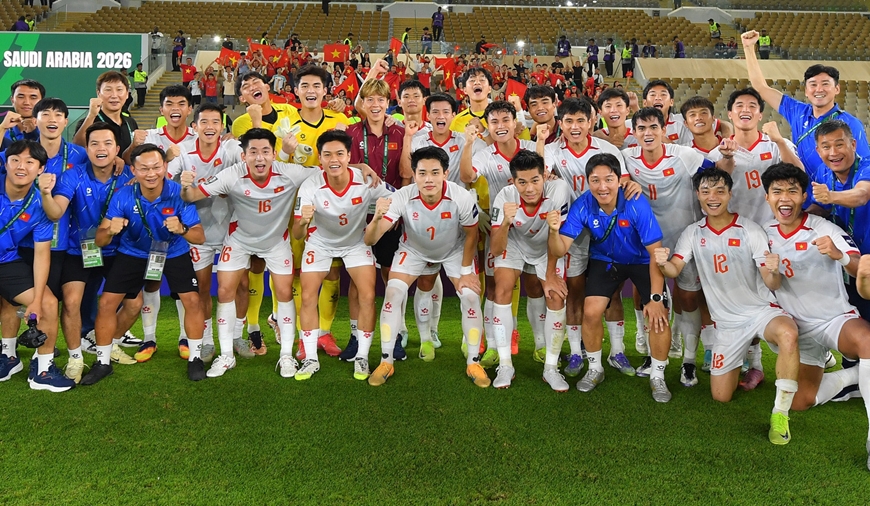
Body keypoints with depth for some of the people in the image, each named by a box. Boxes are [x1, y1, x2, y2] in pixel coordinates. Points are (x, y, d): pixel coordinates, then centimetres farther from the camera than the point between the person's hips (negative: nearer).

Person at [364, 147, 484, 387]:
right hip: (414, 249, 0)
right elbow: (370, 240, -38)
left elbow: (471, 234, -14)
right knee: (393, 293, -14)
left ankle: (473, 363, 5)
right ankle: (386, 362, 2)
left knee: (470, 295, -14)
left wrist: (466, 271, -8)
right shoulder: (402, 198, -35)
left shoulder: (461, 198, -35)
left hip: (455, 250, 0)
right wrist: (377, 218, -58)